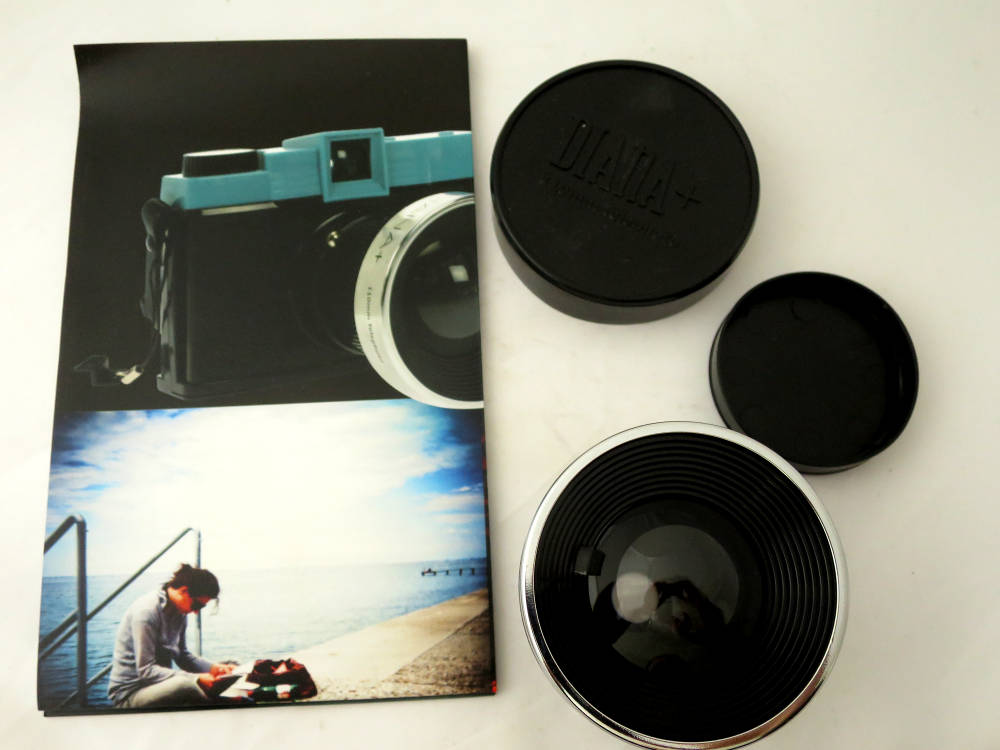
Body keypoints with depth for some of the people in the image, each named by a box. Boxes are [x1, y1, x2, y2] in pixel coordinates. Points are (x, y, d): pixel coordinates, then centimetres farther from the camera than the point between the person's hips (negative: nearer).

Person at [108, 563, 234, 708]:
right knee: (186, 685, -35)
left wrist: (213, 668, -1)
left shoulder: (180, 613, 6)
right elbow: (146, 671, -24)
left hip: (157, 684, 9)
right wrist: (196, 679, -30)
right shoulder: (146, 611, -21)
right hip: (128, 694, -9)